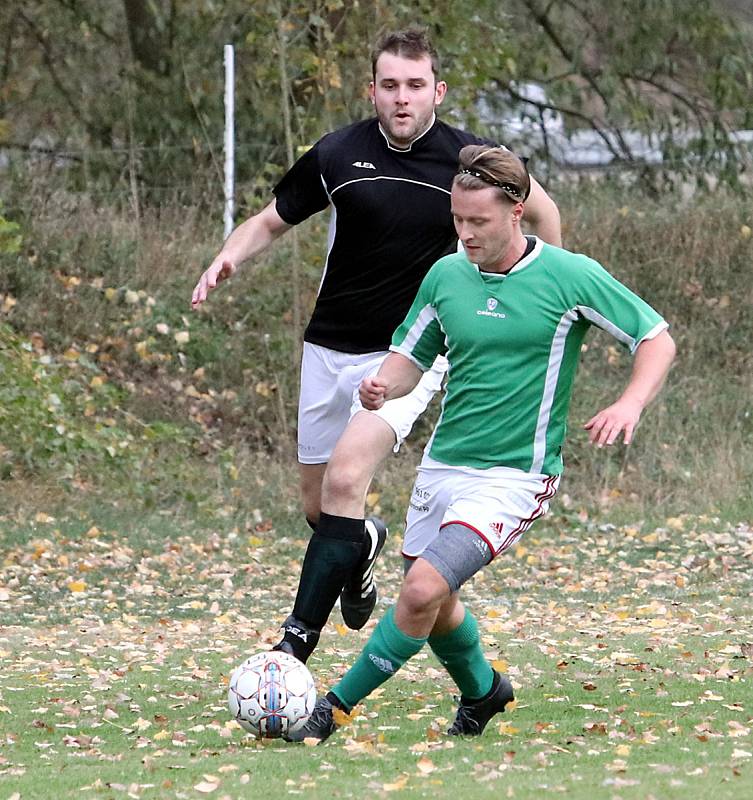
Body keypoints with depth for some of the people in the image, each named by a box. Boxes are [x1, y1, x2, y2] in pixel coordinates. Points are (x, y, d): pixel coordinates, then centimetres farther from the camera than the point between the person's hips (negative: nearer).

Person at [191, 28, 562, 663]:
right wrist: (228, 259, -11)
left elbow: (542, 211, 10)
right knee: (318, 507, 11)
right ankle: (364, 544, 47)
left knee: (348, 480, -22)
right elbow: (272, 221, 8)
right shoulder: (337, 155, -5)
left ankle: (300, 634, -18)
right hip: (331, 348, 3)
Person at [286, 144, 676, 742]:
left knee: (424, 590, -22)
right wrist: (383, 386, -10)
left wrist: (630, 404, -21)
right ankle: (482, 691, 46)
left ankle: (335, 707, -10)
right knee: (433, 607, 16)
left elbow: (658, 340, -3)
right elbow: (410, 357, 14)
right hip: (442, 466, 6)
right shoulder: (446, 275, 4)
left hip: (513, 476, -6)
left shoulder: (571, 277, -10)